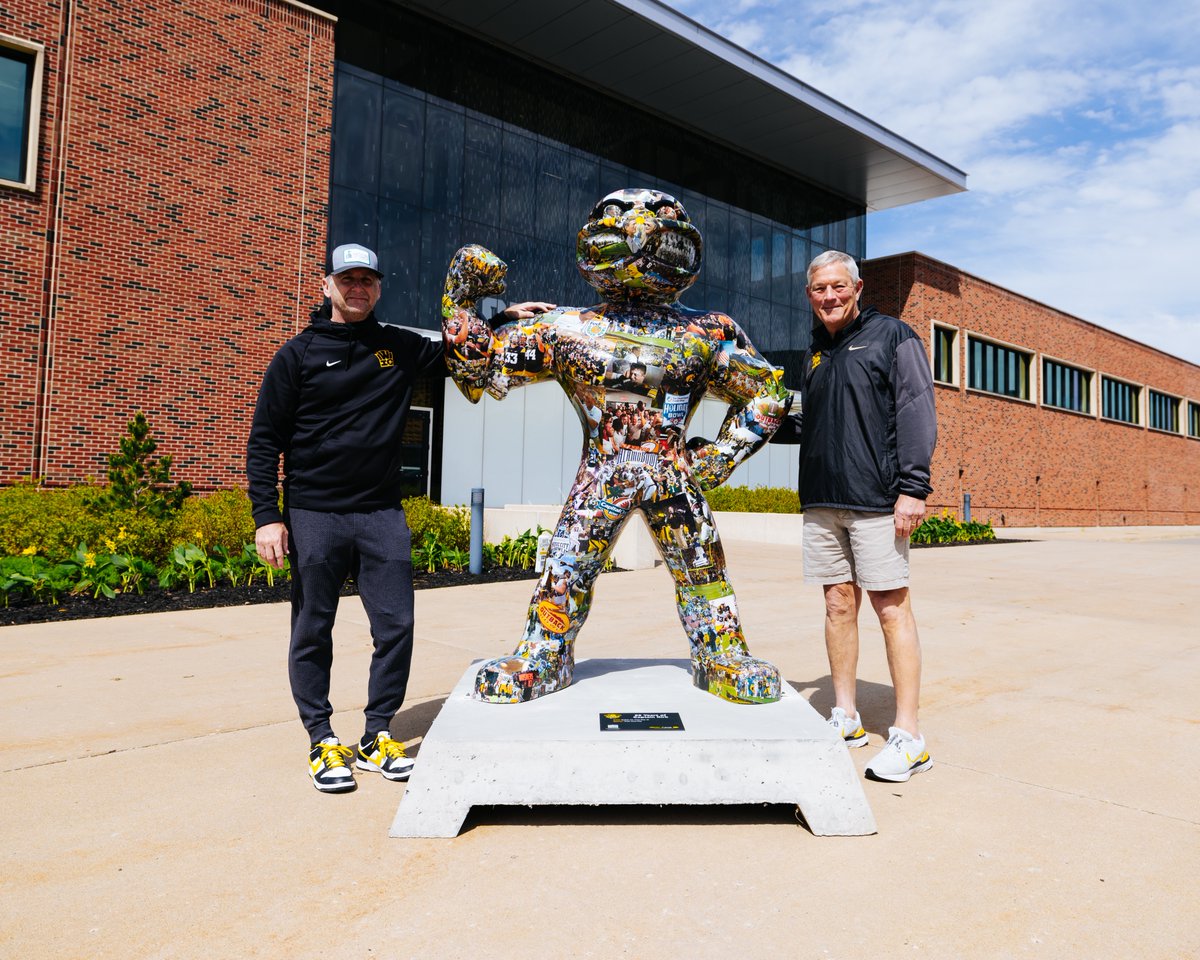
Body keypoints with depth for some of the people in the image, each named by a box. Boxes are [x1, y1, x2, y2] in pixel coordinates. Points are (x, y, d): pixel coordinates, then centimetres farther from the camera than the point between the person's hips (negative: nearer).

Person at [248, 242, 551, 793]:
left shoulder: (400, 349, 10)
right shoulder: (298, 354, 1)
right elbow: (264, 440, 0)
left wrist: (506, 318, 2)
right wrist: (267, 516, -9)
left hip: (382, 514, 3)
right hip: (313, 516, -2)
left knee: (396, 627, 1)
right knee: (312, 632, 5)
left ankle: (377, 737, 17)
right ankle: (322, 742, 20)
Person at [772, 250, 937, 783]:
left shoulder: (891, 337, 2)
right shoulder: (815, 352, 19)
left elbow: (917, 413, -6)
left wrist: (912, 487, -14)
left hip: (875, 500, -6)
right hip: (821, 500, 6)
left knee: (891, 606, -5)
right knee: (838, 604, 8)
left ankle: (907, 736, 2)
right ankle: (846, 718, 18)